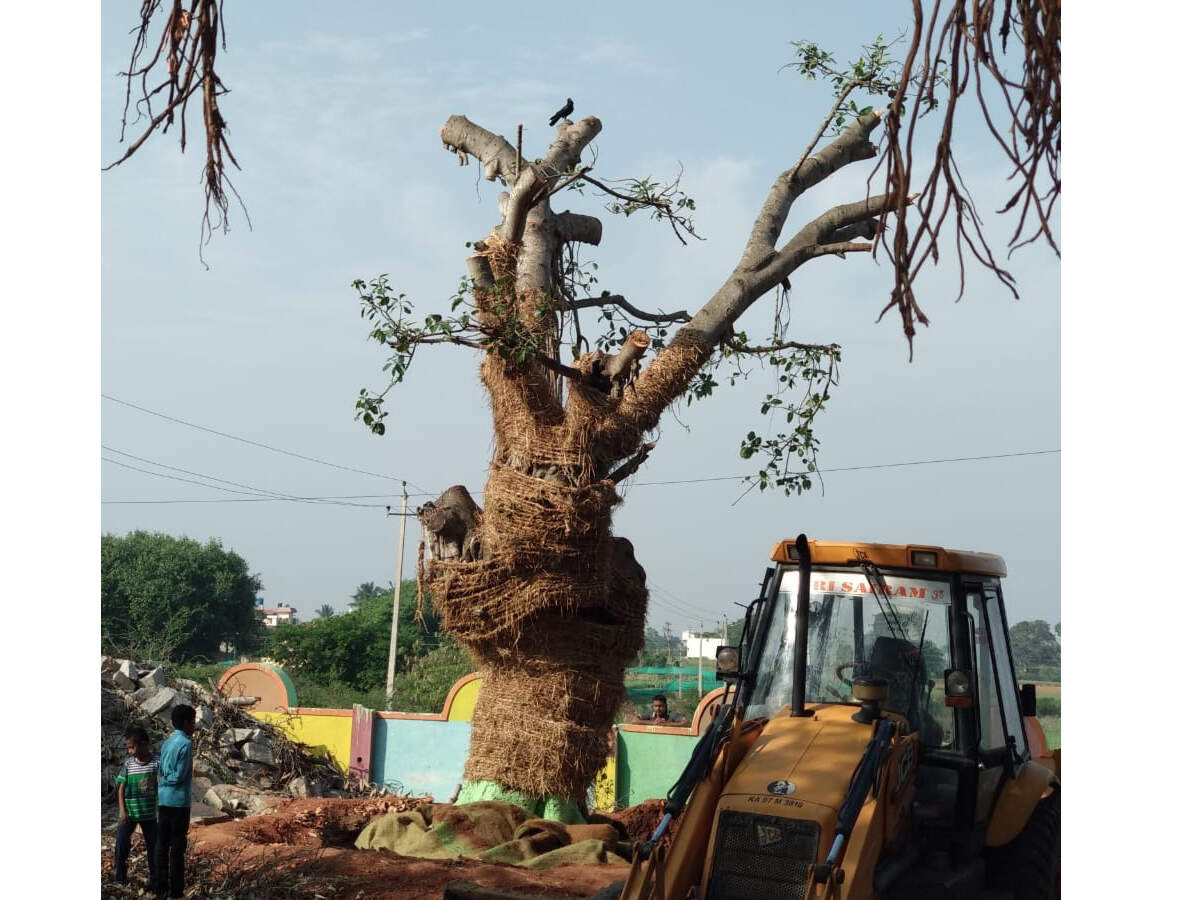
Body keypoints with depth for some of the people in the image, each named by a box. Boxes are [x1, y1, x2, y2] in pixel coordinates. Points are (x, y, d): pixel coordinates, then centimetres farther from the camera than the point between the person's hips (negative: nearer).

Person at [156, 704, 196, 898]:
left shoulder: (167, 742, 13)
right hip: (179, 800, -7)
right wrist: (167, 780, 2)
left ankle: (161, 884, 13)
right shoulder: (185, 744, -12)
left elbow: (161, 771, 12)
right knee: (178, 846, -3)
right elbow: (180, 776, -13)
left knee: (163, 844, 10)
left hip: (164, 800, 7)